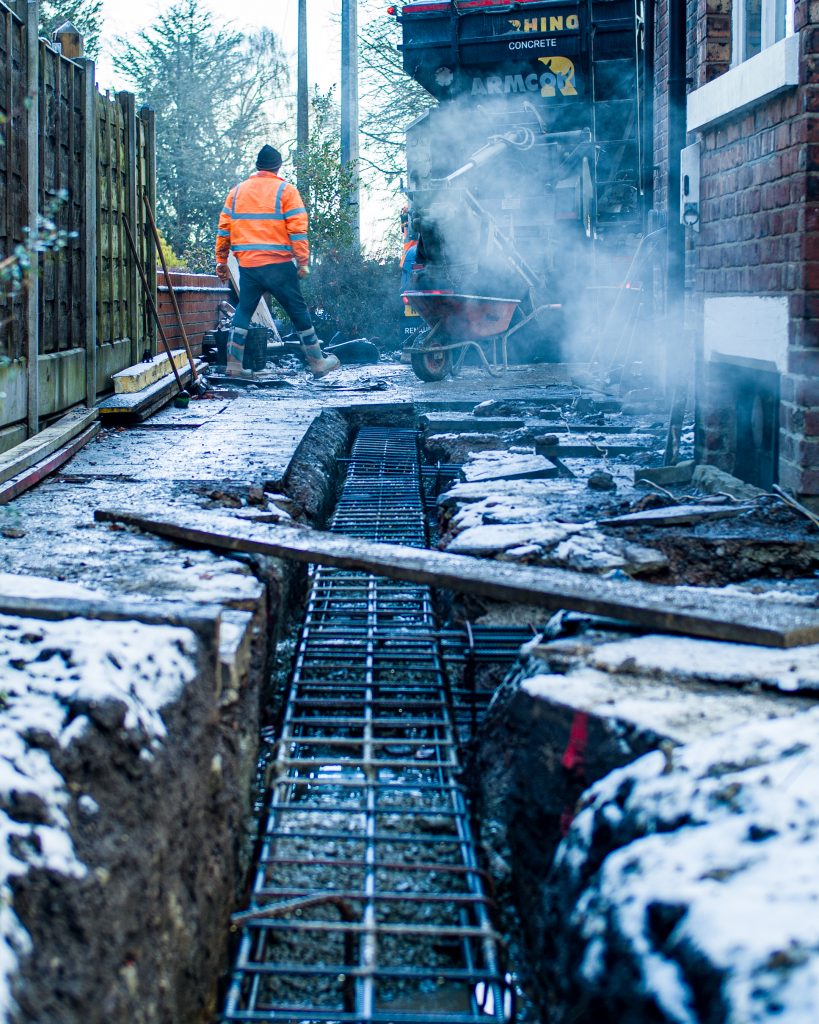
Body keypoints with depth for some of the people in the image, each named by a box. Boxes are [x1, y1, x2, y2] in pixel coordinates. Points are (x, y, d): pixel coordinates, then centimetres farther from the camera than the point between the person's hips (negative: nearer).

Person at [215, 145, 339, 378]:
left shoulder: (237, 191, 11)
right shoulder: (285, 190, -1)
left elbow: (224, 229, 10)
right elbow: (298, 229, -8)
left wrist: (221, 261, 15)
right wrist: (303, 262, -4)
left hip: (247, 265, 3)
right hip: (278, 265, -3)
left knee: (243, 311, 13)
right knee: (298, 311, 6)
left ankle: (233, 363, 6)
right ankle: (318, 363, 12)